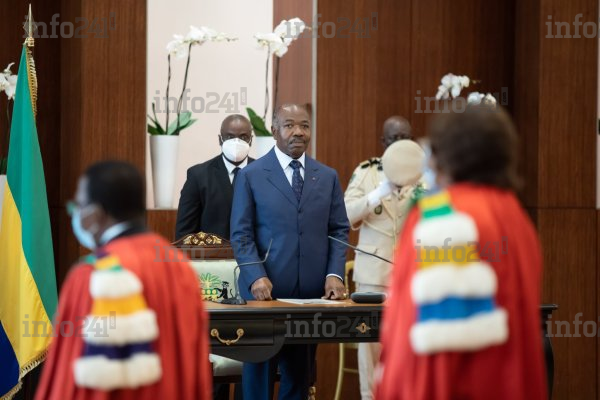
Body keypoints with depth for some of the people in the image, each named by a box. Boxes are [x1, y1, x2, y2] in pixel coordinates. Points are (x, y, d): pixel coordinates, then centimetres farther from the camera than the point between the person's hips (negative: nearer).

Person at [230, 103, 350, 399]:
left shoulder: (328, 177, 10)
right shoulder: (251, 175, 0)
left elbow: (339, 231, 9)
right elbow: (241, 235, -3)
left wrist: (334, 274, -6)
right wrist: (257, 277, -17)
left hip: (312, 292, 3)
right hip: (266, 291, -3)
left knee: (300, 375, 8)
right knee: (259, 374, 4)